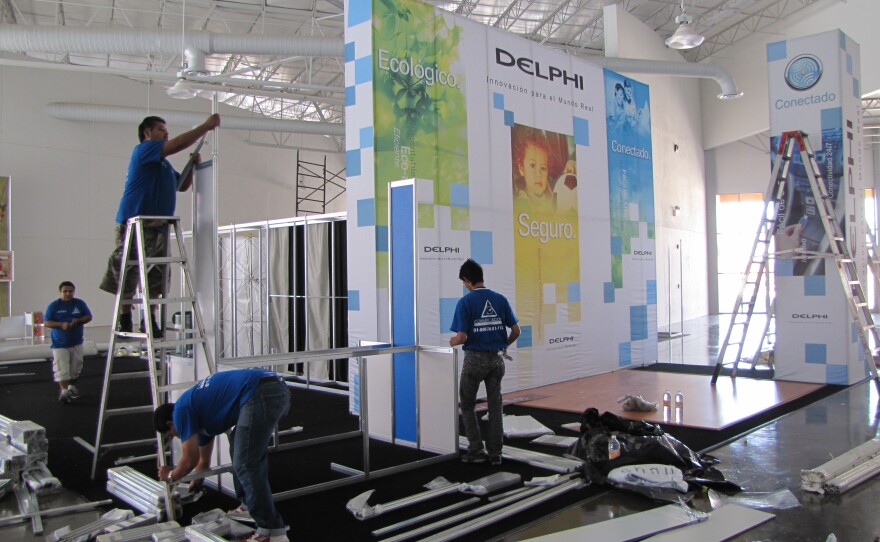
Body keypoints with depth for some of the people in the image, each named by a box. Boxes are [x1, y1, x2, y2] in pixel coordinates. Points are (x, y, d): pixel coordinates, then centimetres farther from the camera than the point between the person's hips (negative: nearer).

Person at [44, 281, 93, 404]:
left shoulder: (80, 303, 2)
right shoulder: (54, 305, -5)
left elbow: (89, 317, 5)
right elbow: (46, 322, -6)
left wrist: (78, 321, -16)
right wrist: (61, 325, -23)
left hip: (76, 343, 3)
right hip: (59, 344, -3)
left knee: (75, 368, 13)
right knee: (62, 369, -12)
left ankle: (72, 387, 32)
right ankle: (64, 391, -13)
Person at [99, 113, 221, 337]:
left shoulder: (164, 163, 25)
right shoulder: (143, 149, -3)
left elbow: (182, 186, 29)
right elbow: (177, 144, -15)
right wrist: (206, 126, -11)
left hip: (159, 228, 9)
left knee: (156, 280, 7)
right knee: (127, 278, -1)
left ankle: (150, 322, 13)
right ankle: (124, 322, 9)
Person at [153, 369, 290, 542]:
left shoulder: (181, 411, 10)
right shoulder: (201, 412, 34)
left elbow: (190, 460, 11)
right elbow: (203, 461, 46)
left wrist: (171, 476, 31)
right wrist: (192, 487, 60)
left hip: (261, 395, -10)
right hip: (278, 390, 10)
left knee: (245, 465, -2)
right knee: (239, 447, 28)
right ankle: (250, 507, 34)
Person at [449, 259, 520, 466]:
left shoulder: (465, 302, -11)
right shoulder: (500, 299, 2)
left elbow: (462, 337, -17)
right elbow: (516, 330, 3)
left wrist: (453, 341, 5)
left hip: (475, 359, -4)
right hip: (496, 359, 4)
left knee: (467, 405, 13)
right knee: (495, 406, 12)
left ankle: (476, 450, 11)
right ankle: (495, 453, 15)